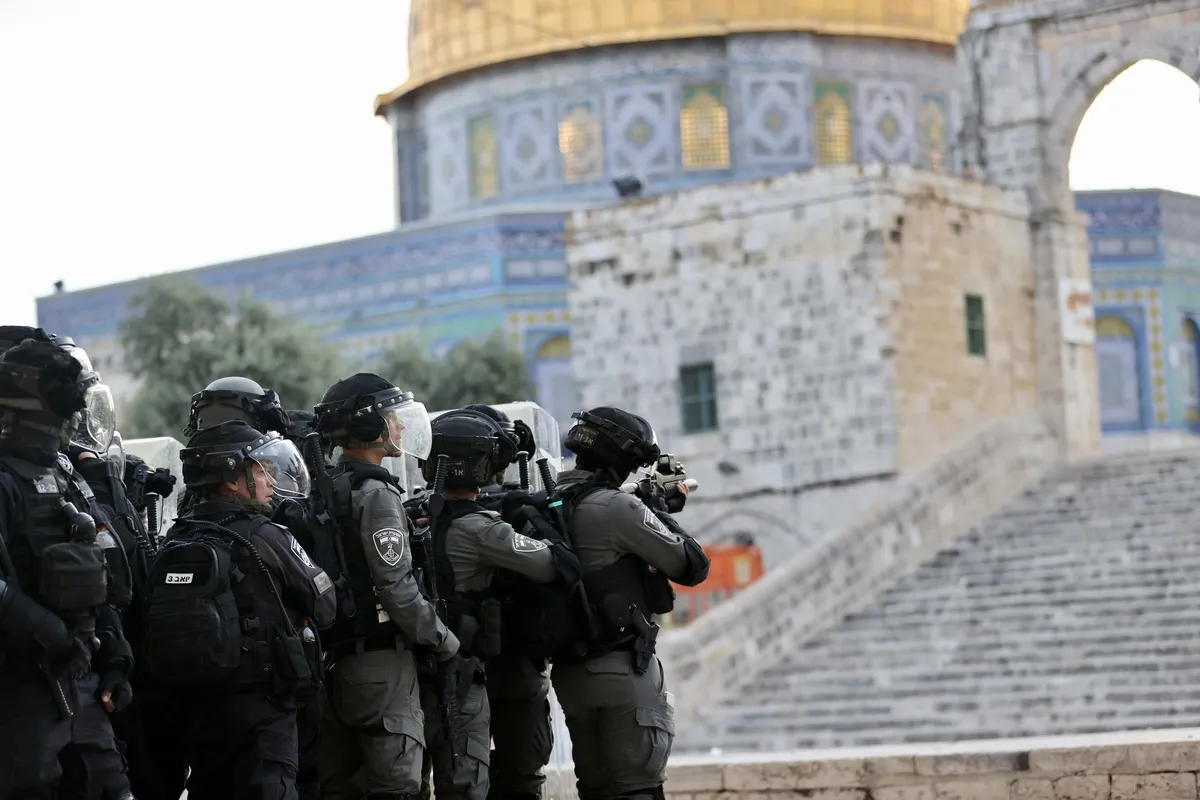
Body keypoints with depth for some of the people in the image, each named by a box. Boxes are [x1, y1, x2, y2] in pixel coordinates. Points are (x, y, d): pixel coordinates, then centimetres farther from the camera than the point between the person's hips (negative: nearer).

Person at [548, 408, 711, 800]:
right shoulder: (616, 506, -15)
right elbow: (693, 566, -8)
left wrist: (657, 508, 17)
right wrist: (663, 513, 5)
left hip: (569, 672, 8)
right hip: (623, 668, -8)